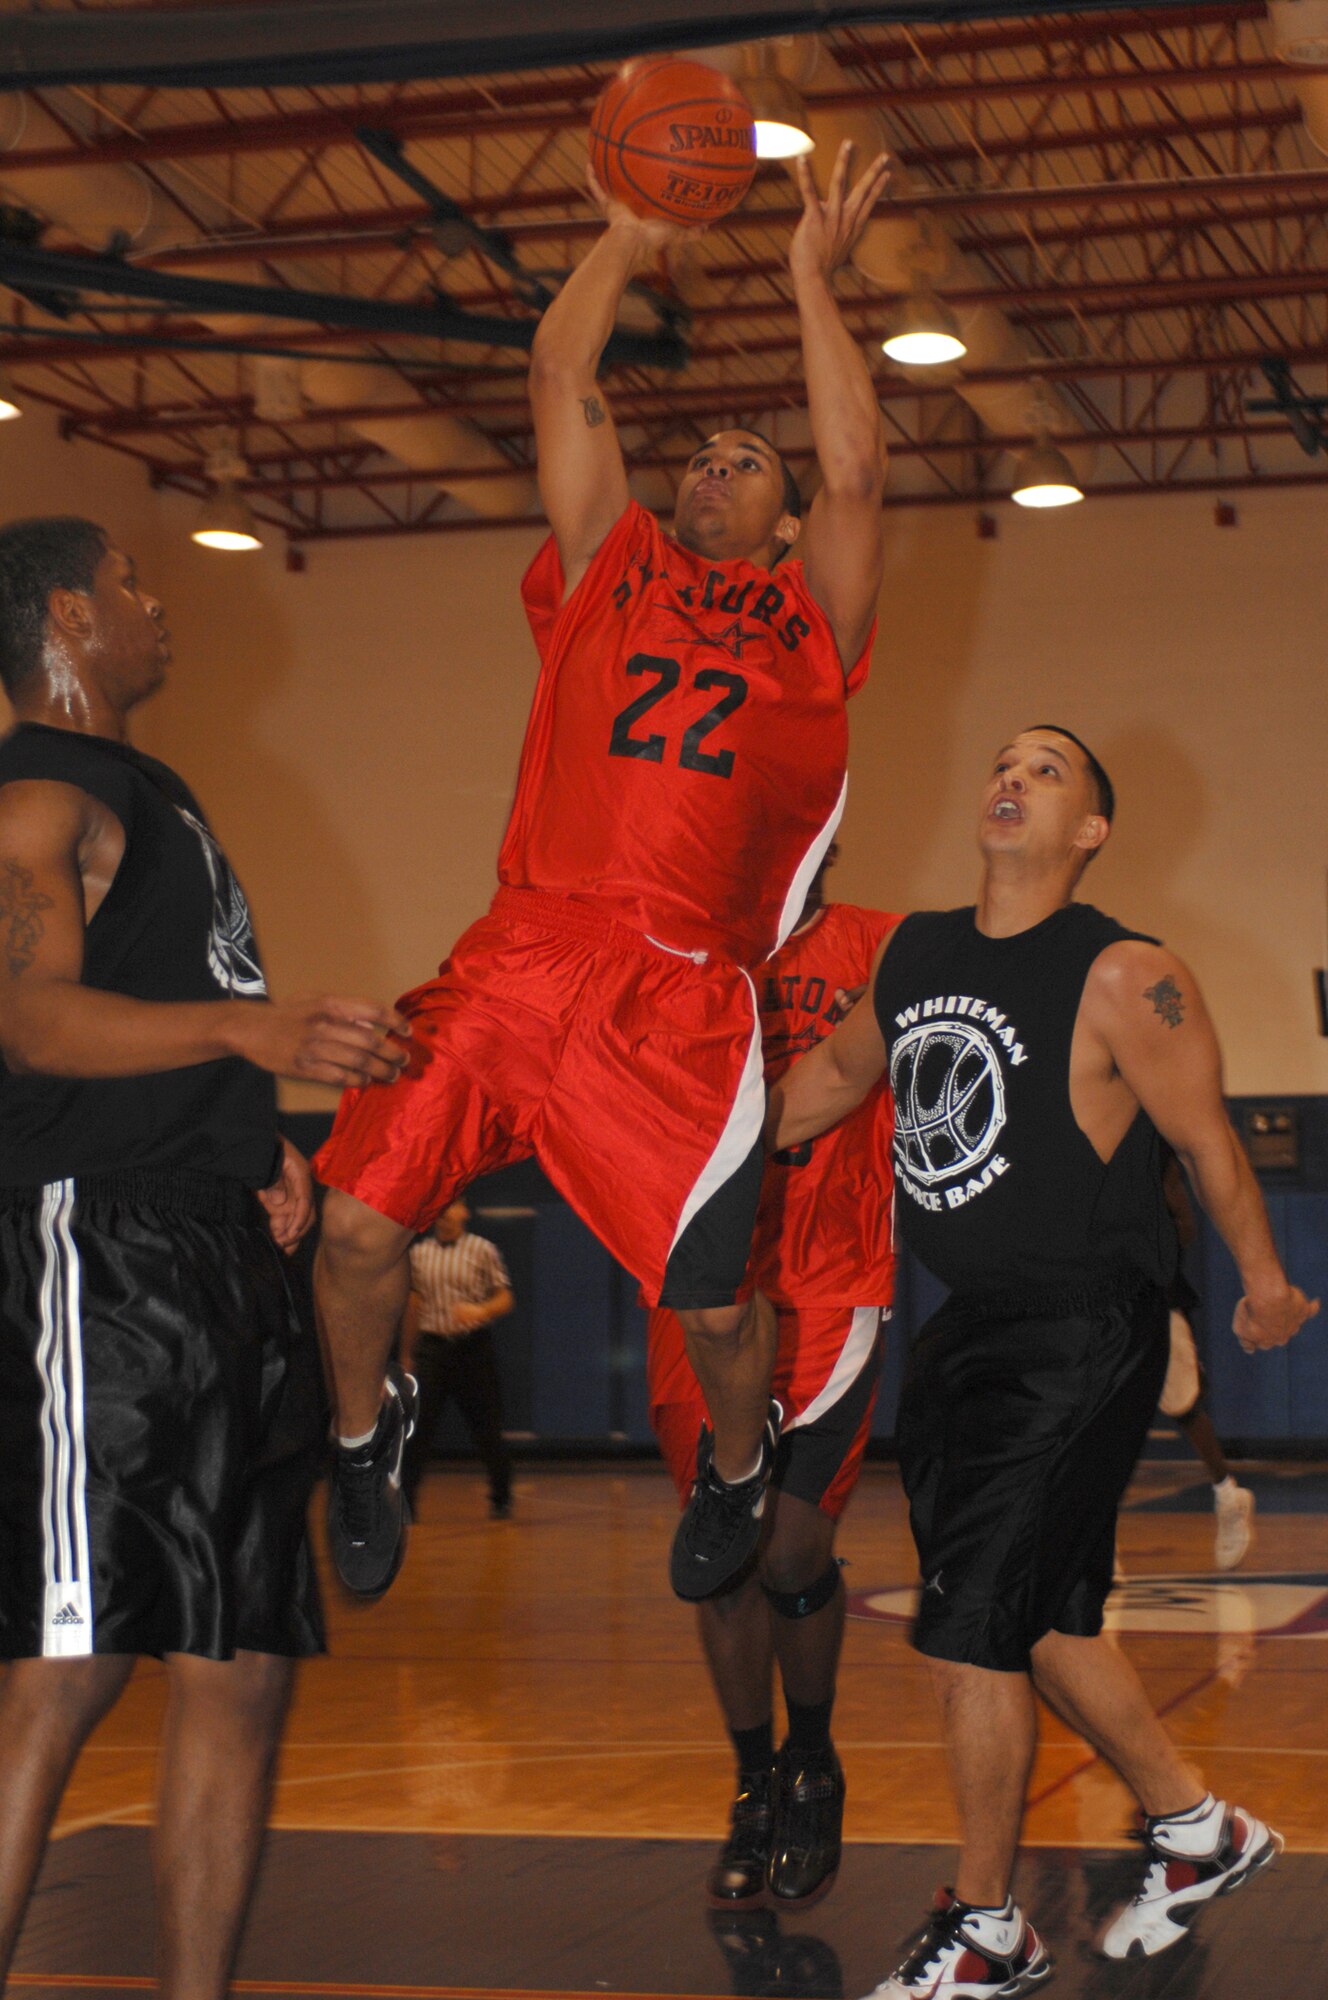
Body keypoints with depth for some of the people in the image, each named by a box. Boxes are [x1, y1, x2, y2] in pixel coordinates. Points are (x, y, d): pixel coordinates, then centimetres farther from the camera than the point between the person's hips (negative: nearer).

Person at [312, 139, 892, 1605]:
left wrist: (811, 281, 12)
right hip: (515, 958, 2)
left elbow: (856, 469, 5)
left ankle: (735, 1472, 32)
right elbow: (558, 384, 20)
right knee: (357, 1223, -8)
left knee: (717, 1307, -2)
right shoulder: (610, 571, 21)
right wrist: (626, 241, 24)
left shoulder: (806, 624, 16)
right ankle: (364, 1434, 21)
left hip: (677, 1002, -2)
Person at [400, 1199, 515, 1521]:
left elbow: (505, 1300, 2)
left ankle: (501, 1498, 20)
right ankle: (404, 1501, -6)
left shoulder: (483, 1250, 2)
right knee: (417, 1425, -8)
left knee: (486, 1428, 4)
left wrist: (480, 1310, -19)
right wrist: (407, 1354, 16)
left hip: (473, 1348, -1)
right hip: (432, 1347, 2)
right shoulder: (418, 1253, 10)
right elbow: (413, 1305, 16)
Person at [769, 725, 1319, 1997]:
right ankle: (1197, 1830, 35)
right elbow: (839, 1072, 24)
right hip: (966, 1329, 7)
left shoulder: (1125, 978, -13)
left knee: (968, 1632, -8)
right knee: (1043, 1619, 16)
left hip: (1081, 1341, -7)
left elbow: (1208, 1140, -8)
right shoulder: (912, 953, 7)